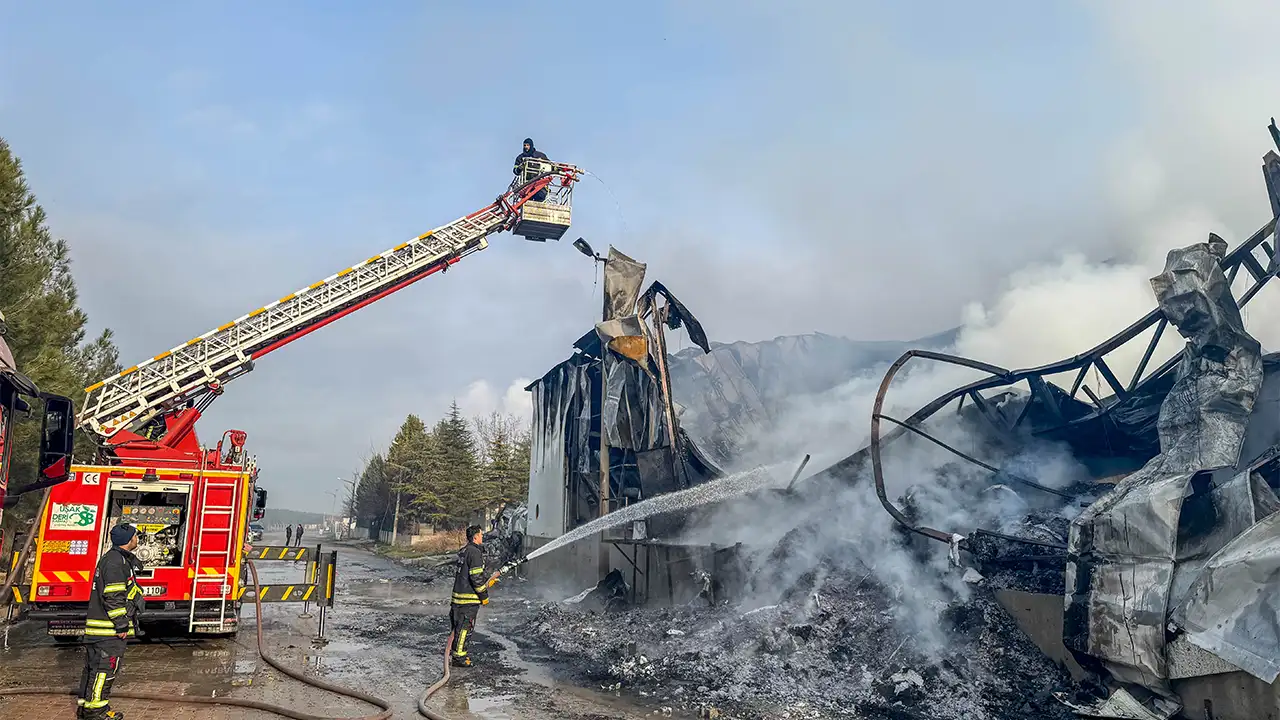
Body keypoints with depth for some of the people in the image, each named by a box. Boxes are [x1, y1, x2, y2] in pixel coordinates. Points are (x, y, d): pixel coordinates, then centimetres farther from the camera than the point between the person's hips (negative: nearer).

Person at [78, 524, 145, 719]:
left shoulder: (119, 558, 18)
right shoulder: (116, 560, -16)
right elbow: (113, 596, -22)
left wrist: (122, 623, 25)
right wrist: (122, 624, -20)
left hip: (100, 626, 11)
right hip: (108, 629, -11)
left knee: (94, 665, 15)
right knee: (106, 666, -6)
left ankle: (85, 704, 23)